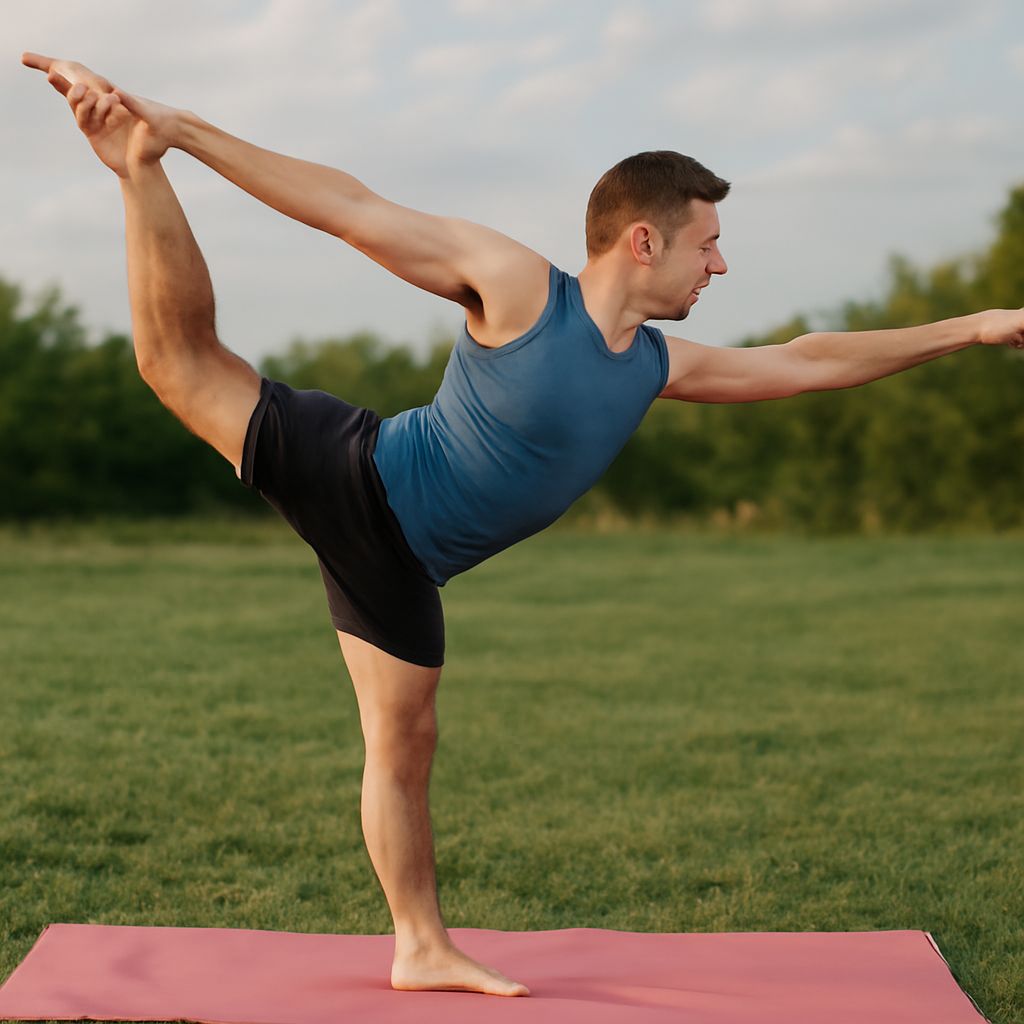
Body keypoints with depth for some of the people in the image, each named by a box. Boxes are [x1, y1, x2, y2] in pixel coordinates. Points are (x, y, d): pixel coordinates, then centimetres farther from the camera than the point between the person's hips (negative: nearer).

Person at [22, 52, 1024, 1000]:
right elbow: (352, 208, -18)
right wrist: (177, 131, -22)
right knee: (184, 361, -23)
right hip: (351, 477, -6)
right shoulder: (516, 285, -16)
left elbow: (807, 363, 17)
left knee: (404, 744, 12)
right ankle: (138, 164, -15)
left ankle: (422, 948, 23)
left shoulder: (659, 367, 5)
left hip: (401, 564, 6)